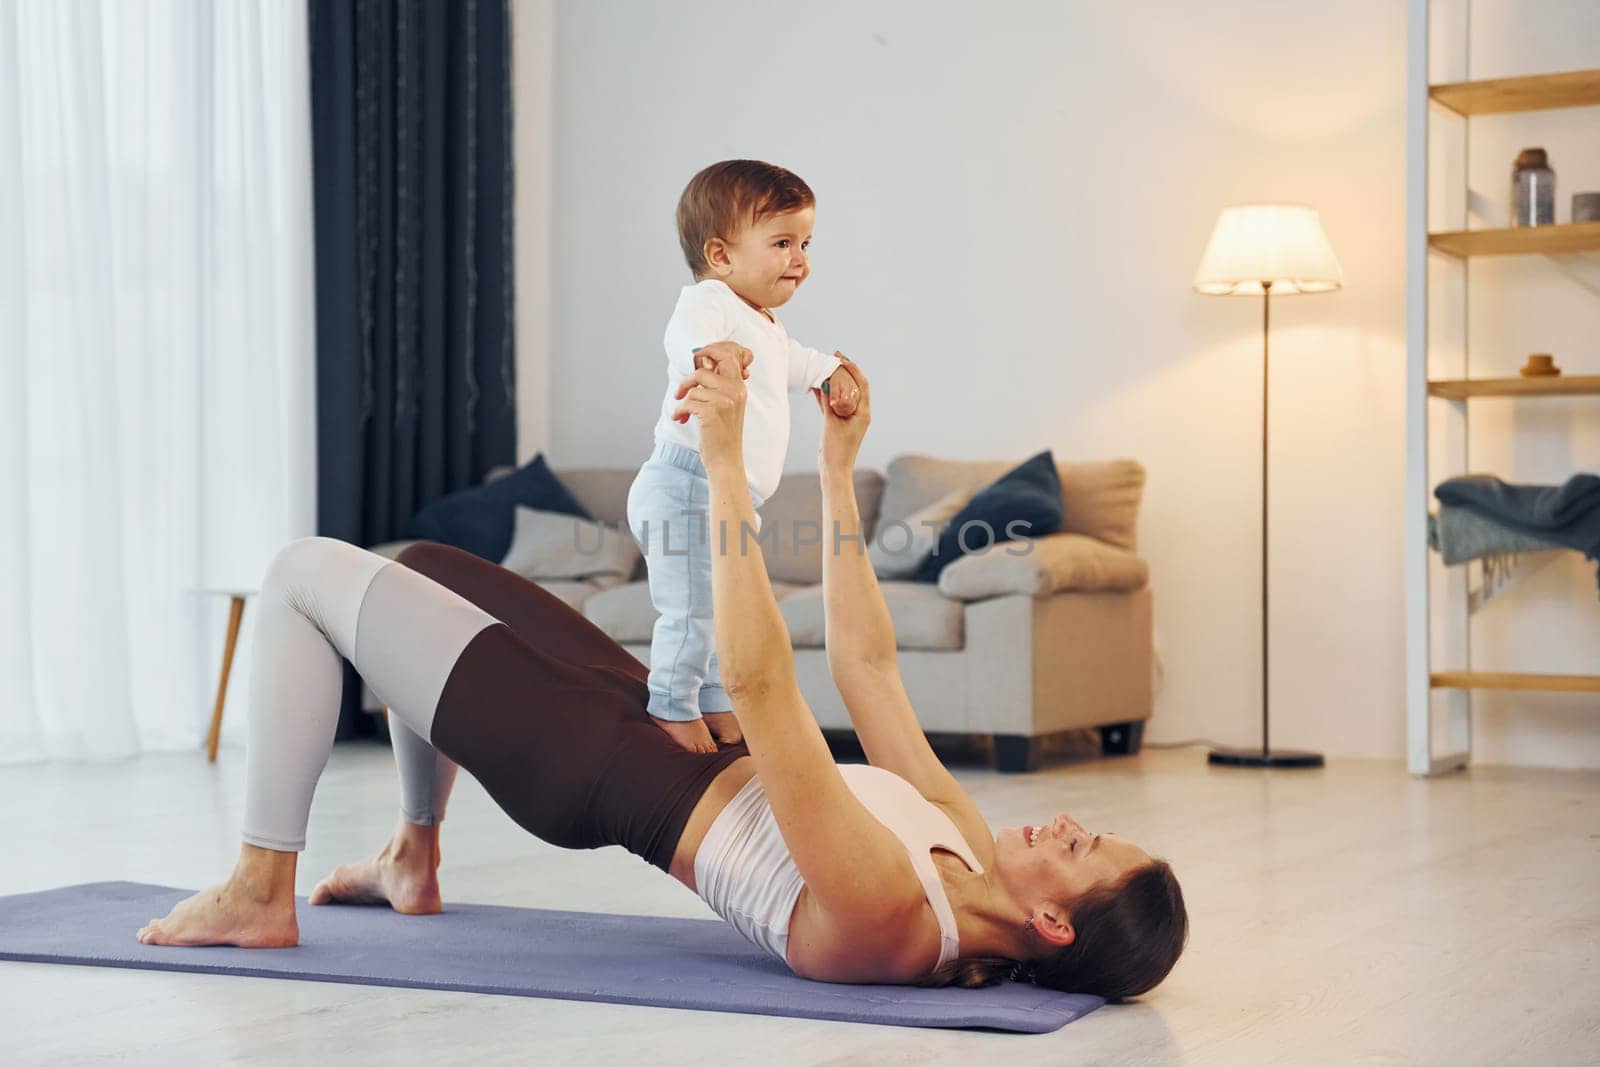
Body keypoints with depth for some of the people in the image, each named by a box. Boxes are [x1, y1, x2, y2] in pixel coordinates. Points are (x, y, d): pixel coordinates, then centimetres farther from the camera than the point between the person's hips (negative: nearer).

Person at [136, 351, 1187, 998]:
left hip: (586, 765, -8)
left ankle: (260, 894, 8)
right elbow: (866, 666, -1)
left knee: (307, 572, -4)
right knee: (423, 565, 23)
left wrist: (728, 461, -36)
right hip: (657, 730, 9)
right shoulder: (970, 861, -10)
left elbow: (759, 682, -38)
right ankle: (414, 859, 34)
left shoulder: (882, 913, -35)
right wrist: (839, 471, -2)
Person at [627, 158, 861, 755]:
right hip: (688, 484, -10)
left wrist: (832, 373, 24)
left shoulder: (767, 329, 19)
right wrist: (706, 351, -61)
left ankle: (717, 705, 30)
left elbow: (794, 362, 43)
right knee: (693, 608, -8)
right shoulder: (709, 300, -13)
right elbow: (686, 330, -39)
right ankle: (671, 707, 5)